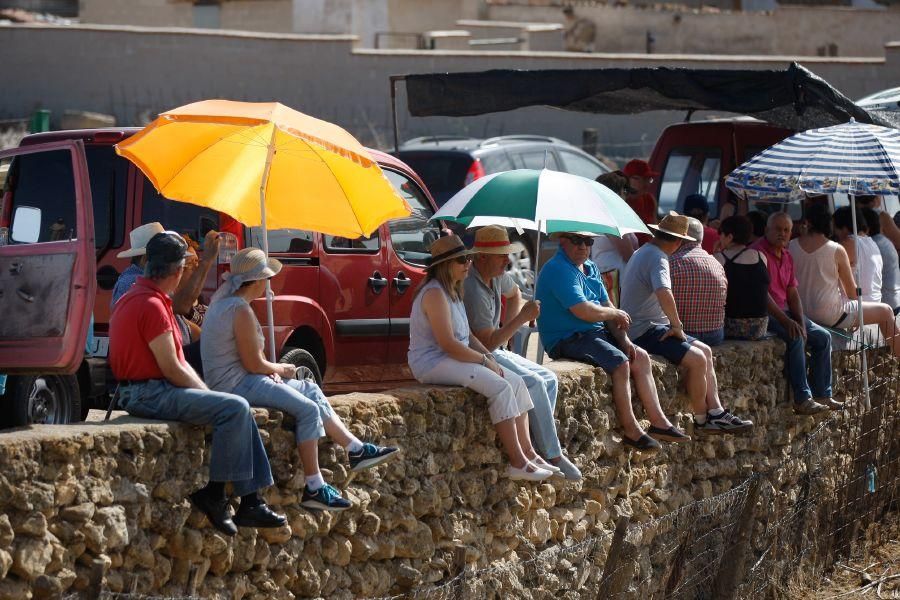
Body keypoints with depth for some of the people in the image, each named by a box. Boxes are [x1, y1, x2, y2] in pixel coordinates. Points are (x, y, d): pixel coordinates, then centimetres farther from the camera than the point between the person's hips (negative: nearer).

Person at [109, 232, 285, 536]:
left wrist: (206, 392, 9)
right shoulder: (151, 305, -17)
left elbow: (178, 360, 19)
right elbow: (171, 369, -18)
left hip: (146, 391, 11)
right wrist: (207, 394, -4)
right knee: (233, 408, -21)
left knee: (240, 409, 6)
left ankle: (251, 502, 4)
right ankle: (213, 495, -13)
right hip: (150, 394, -11)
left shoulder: (138, 297, 18)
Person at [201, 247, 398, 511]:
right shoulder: (241, 310, -19)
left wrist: (271, 369, 5)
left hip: (231, 381, 11)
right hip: (236, 385, -11)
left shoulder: (223, 302, 14)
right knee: (308, 409, -16)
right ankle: (314, 489, -14)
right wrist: (280, 369, 0)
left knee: (310, 389, 15)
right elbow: (253, 364, -19)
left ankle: (356, 450, 14)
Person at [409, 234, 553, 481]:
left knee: (516, 381, 0)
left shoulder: (452, 291, 16)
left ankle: (528, 452, -2)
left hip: (455, 360, 11)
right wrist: (485, 360, -15)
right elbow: (448, 344, -23)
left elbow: (466, 335, 19)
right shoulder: (435, 293, -17)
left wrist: (489, 357, 2)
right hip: (433, 363, -11)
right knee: (500, 387, -23)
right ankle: (518, 463, -21)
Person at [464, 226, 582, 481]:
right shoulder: (473, 290, -26)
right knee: (534, 383, -22)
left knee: (549, 379, 0)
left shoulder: (497, 276, 5)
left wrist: (508, 329, 18)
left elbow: (514, 294, 31)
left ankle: (534, 453, -6)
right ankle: (553, 457, -15)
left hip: (496, 351, 10)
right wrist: (521, 319, -26)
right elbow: (487, 343, -27)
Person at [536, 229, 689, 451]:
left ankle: (659, 422, 1)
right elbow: (584, 311, -23)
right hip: (567, 339, -10)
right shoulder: (559, 270, -15)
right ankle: (631, 431, -21)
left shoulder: (590, 268, 17)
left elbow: (607, 307, 14)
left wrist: (623, 339, -1)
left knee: (640, 357, 0)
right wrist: (616, 314, -6)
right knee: (620, 362, -26)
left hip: (596, 333, 10)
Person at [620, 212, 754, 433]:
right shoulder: (657, 258, -17)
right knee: (697, 359, -20)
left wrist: (673, 325, 21)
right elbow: (664, 294, -35)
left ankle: (716, 412, 4)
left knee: (705, 351, 8)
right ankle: (702, 420, -7)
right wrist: (677, 325, -21)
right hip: (644, 330, -11)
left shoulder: (644, 252, 18)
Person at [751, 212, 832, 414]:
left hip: (784, 310, 10)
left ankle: (821, 394, 4)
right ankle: (802, 400, -30)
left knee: (823, 337, 1)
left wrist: (801, 322, -4)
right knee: (795, 338, -30)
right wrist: (786, 321, -26)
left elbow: (793, 293, 12)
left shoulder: (787, 256, 15)